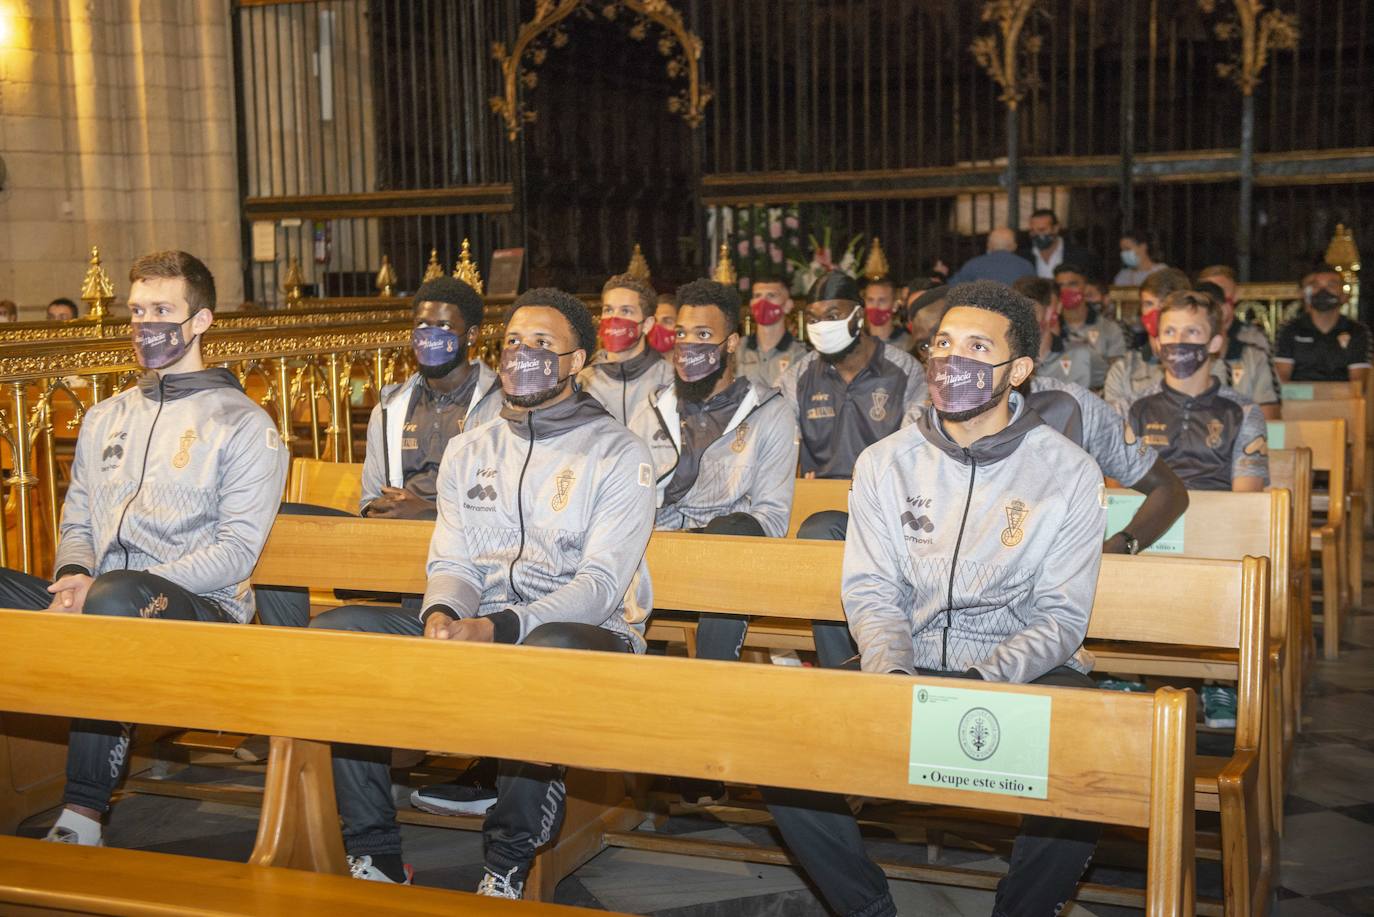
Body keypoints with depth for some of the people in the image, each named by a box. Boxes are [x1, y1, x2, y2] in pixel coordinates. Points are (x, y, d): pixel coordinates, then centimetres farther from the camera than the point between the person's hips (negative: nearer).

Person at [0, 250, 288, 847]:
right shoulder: (104, 419, 24)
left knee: (117, 597, -39)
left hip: (202, 611, -5)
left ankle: (83, 819, -31)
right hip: (94, 603, 6)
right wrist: (74, 576, -5)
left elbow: (236, 552, -7)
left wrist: (105, 588, -16)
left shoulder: (243, 424, 3)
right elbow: (77, 522, 22)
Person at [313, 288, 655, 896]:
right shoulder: (469, 450, 18)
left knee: (550, 648, -42)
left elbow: (602, 583, -10)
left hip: (583, 630, -5)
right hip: (474, 629, 5)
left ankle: (509, 867, -23)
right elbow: (452, 564, 12)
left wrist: (499, 628, -24)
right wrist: (443, 616, -14)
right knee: (333, 629, -16)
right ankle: (375, 856, -12)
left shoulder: (618, 454, 1)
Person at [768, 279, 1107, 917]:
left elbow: (1061, 617, -5)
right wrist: (893, 674, -19)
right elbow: (871, 593, 2)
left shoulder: (1068, 472, -2)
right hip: (907, 667, 2)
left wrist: (981, 683, -22)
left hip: (1024, 673, -2)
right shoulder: (884, 464, 6)